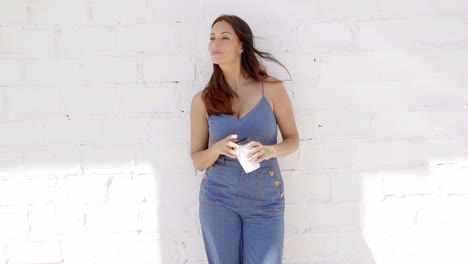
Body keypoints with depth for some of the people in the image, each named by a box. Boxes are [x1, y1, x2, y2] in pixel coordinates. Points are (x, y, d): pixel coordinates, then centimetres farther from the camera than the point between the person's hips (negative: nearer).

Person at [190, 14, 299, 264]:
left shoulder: (272, 89, -6)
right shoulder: (203, 100, -3)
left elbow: (293, 139, 3)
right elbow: (198, 160, 3)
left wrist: (270, 150, -18)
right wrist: (218, 148, -19)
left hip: (265, 200, -1)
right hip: (218, 198, 1)